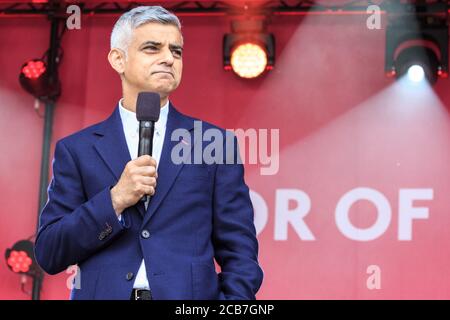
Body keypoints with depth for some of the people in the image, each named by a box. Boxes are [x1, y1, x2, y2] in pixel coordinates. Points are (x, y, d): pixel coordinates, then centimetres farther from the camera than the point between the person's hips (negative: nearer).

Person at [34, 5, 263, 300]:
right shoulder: (76, 149, 3)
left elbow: (239, 251, 1)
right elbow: (48, 254, -1)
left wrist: (233, 299, -14)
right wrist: (114, 200, -13)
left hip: (190, 296, 0)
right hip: (102, 292, 0)